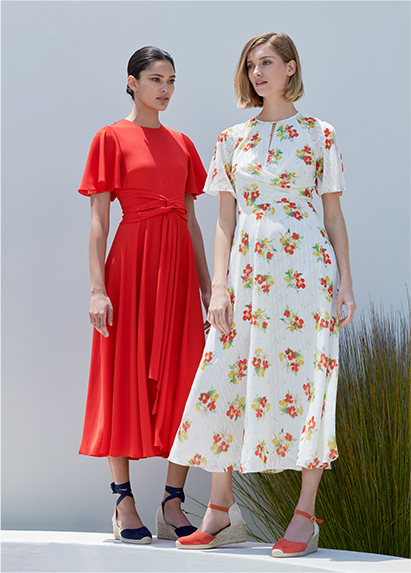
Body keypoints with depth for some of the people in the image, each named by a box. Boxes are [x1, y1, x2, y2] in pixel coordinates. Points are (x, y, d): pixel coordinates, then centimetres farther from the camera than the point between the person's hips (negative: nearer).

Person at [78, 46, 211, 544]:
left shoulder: (182, 144, 15)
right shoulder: (112, 138, 1)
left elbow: (191, 220, 16)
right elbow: (97, 222, -4)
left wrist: (207, 283, 10)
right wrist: (98, 289, -13)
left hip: (179, 267, 5)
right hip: (131, 264, -5)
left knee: (182, 381, 1)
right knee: (127, 377, -1)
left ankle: (173, 506, 7)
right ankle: (124, 504, 8)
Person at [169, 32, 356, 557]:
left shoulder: (319, 135, 5)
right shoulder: (233, 139, 12)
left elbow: (334, 215, 5)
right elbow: (225, 219, 9)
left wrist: (345, 282, -2)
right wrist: (219, 287, 0)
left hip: (305, 269, -3)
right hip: (248, 272, 3)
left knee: (306, 384, -4)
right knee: (225, 380, 0)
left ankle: (305, 518, 5)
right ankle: (220, 513, 11)